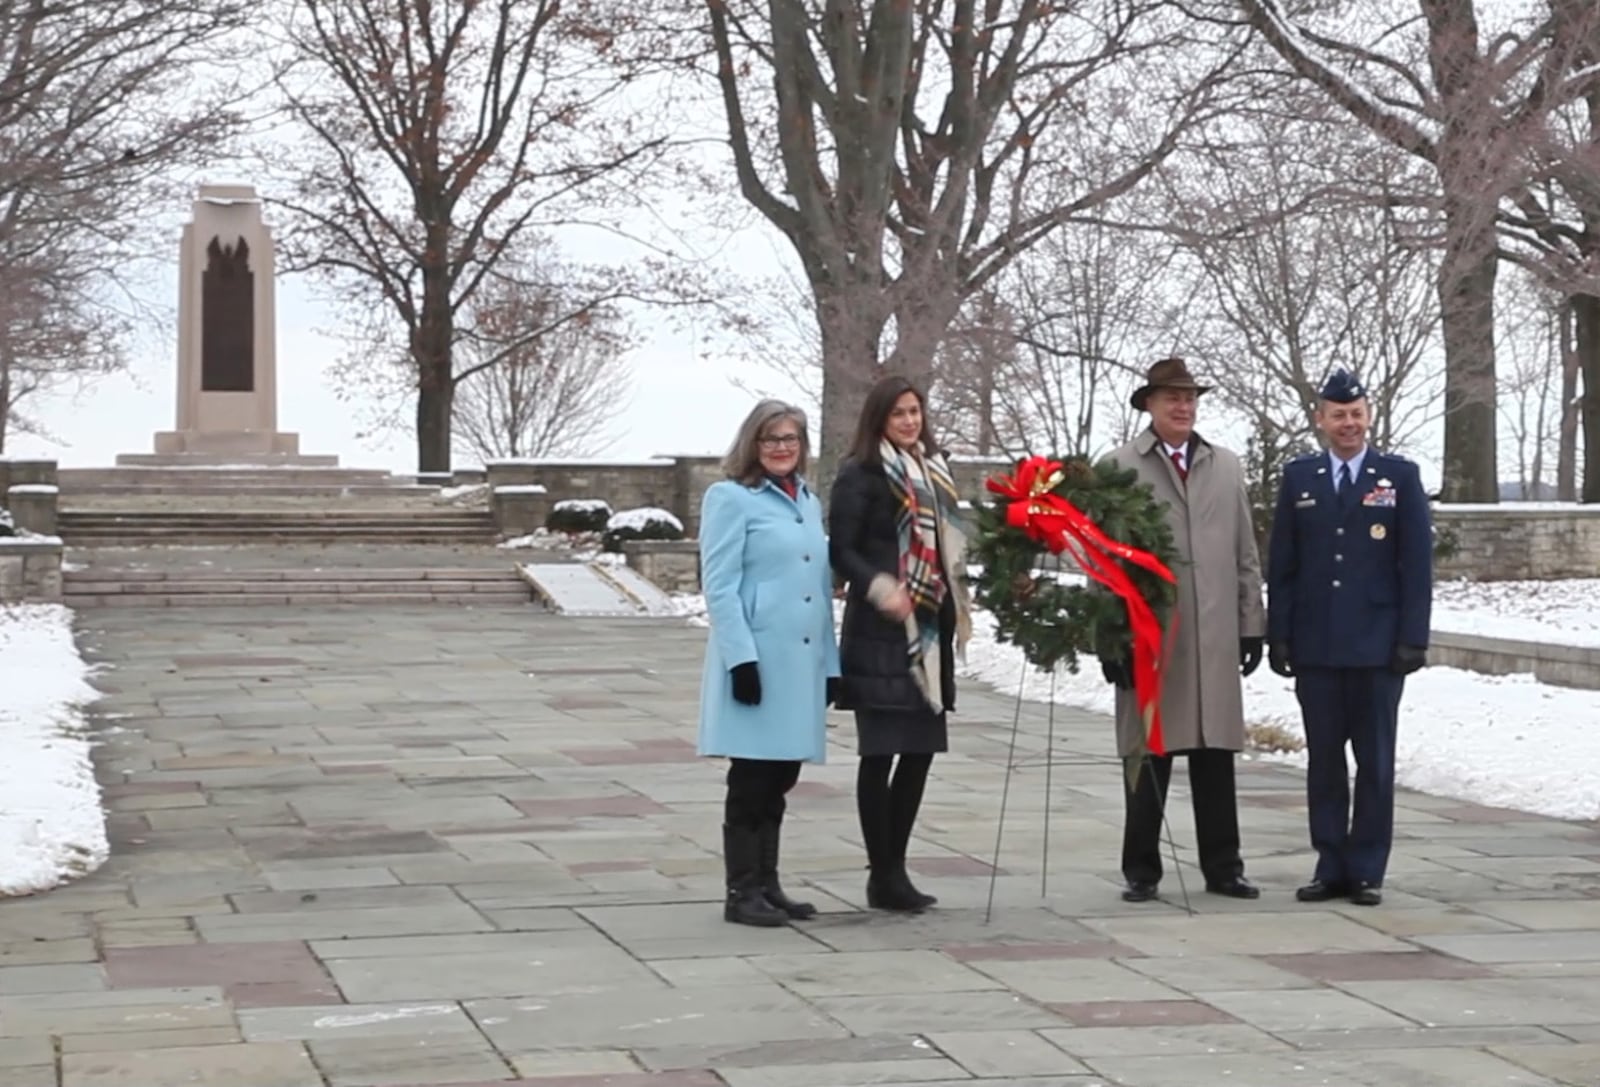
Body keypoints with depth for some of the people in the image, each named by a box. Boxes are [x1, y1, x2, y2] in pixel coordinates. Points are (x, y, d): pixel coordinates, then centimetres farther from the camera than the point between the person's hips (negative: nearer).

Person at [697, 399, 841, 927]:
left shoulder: (809, 502, 17)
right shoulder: (730, 498, -3)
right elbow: (719, 586, -10)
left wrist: (831, 662, 14)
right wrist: (742, 658, -18)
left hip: (804, 662, 7)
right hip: (758, 661, -6)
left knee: (778, 781, 11)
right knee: (751, 780, -2)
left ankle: (767, 884, 18)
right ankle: (742, 892, 4)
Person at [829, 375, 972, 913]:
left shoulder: (934, 470, 16)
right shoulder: (860, 474, -6)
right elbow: (842, 550, -10)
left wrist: (958, 607, 14)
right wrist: (879, 589, -25)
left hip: (930, 630, 7)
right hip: (881, 632, -7)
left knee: (921, 749, 8)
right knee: (881, 753, -2)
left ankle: (893, 868, 17)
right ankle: (883, 876, 4)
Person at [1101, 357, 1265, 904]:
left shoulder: (1226, 466, 14)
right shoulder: (1121, 467, 1)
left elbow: (1246, 554, 14)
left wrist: (1252, 624, 8)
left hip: (1215, 636, 3)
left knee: (1216, 756, 6)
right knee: (1149, 755, 2)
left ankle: (1222, 867, 14)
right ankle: (1142, 870, 11)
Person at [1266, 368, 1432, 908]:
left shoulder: (1400, 476, 2)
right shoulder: (1299, 477, 7)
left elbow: (1417, 564, 0)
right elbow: (1281, 564, 7)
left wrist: (1413, 638, -7)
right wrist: (1279, 635, 1)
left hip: (1377, 644, -2)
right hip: (1315, 645, 2)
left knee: (1375, 761, 4)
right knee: (1323, 759, 6)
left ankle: (1367, 870, 11)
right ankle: (1330, 866, 13)